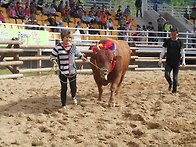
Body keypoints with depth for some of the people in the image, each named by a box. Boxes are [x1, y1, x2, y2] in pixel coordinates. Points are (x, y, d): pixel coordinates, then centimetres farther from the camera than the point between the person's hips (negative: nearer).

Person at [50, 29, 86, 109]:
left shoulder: (73, 46, 2)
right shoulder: (58, 47, -10)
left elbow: (77, 53, 22)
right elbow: (52, 56, -4)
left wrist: (82, 57, 9)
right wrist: (54, 62, -21)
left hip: (72, 71, 3)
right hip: (63, 72, -3)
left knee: (73, 87, 7)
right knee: (64, 88, 7)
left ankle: (73, 97, 44)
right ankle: (63, 104, 24)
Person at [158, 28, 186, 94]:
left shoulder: (180, 42, 0)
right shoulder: (167, 41, 2)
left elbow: (182, 52, -2)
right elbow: (163, 51, 5)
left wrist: (183, 61, -12)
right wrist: (160, 59, -4)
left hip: (176, 63, -1)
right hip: (168, 62, 1)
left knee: (175, 77, 3)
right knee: (166, 75, -11)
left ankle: (174, 91, 16)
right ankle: (170, 84, 21)